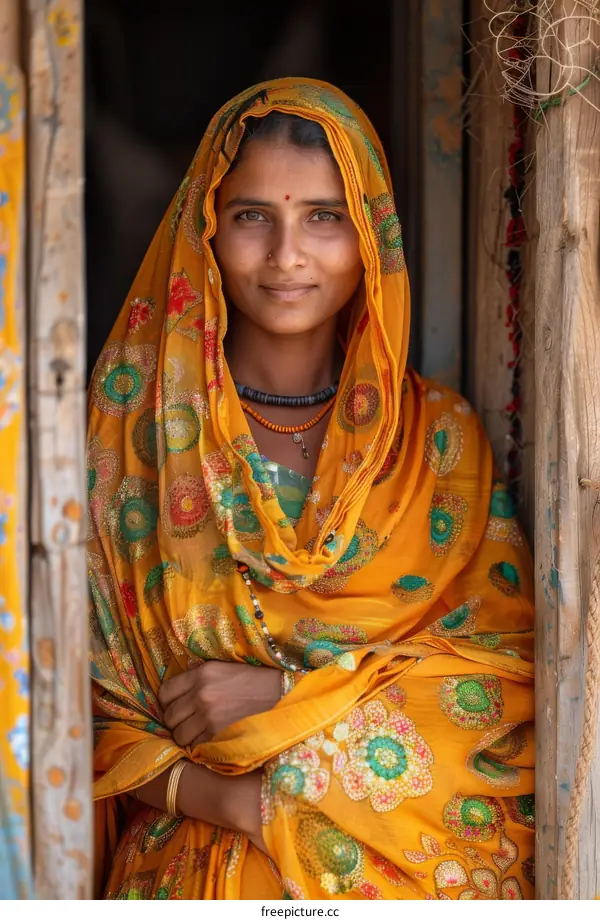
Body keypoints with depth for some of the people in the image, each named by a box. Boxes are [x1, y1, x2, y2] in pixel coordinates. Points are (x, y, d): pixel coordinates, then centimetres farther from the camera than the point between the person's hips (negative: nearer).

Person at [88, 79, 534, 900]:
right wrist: (232, 802, -14)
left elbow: (510, 667, 1)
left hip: (417, 867, 1)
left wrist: (283, 696, -9)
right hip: (196, 864, -1)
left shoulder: (440, 434, 6)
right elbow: (87, 691, 2)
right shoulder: (133, 431, 3)